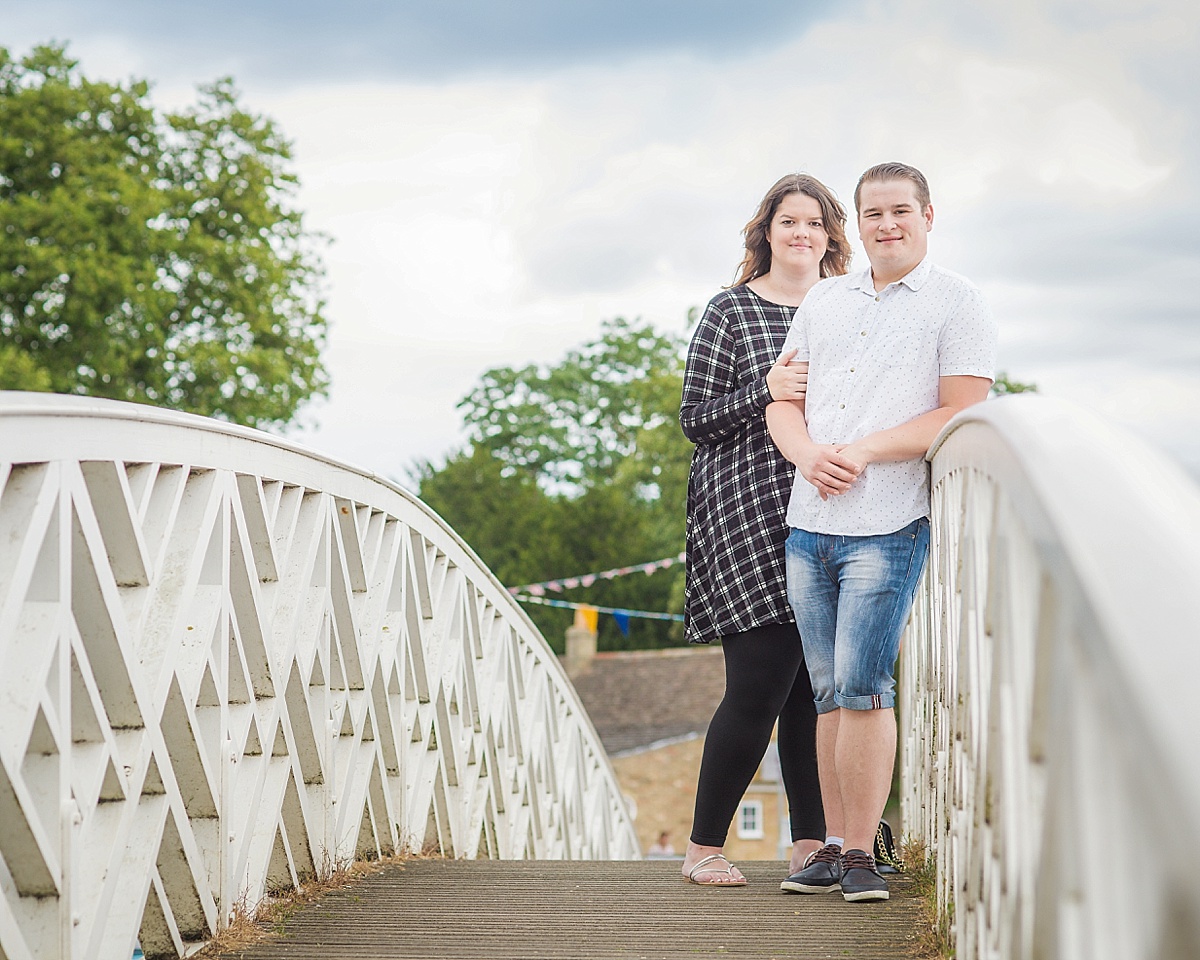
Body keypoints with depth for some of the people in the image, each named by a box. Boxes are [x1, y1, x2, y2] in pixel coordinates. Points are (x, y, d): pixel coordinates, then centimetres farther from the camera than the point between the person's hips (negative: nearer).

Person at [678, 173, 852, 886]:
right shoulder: (732, 311, 2)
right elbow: (695, 419, -2)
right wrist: (765, 390, -16)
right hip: (748, 520, -5)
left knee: (815, 685, 2)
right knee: (759, 685, -9)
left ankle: (811, 843, 12)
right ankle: (704, 846, 3)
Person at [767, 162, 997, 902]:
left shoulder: (956, 303, 1)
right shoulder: (825, 300, 17)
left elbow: (962, 412, -8)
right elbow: (782, 401, 15)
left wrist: (864, 452, -16)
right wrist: (807, 453, -8)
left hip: (888, 526, -5)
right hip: (809, 525, 5)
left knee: (863, 686, -11)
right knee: (830, 693, 7)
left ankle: (861, 854, -3)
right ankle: (833, 847, 12)